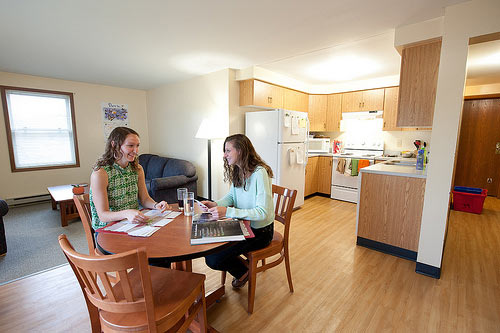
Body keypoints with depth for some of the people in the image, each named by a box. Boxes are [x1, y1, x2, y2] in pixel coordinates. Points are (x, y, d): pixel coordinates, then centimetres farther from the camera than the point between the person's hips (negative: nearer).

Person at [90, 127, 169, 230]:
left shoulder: (137, 169, 3)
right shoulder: (100, 173, -15)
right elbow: (103, 216, -16)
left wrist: (155, 205, -13)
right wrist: (126, 213, -36)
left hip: (135, 223, 6)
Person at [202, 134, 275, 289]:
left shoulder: (259, 173, -26)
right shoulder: (237, 171, 2)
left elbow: (262, 212, -28)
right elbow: (231, 196, 11)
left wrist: (227, 212, -32)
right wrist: (216, 204, -10)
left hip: (260, 231, -8)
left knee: (213, 259, -13)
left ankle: (243, 272, 19)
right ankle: (241, 272, 24)